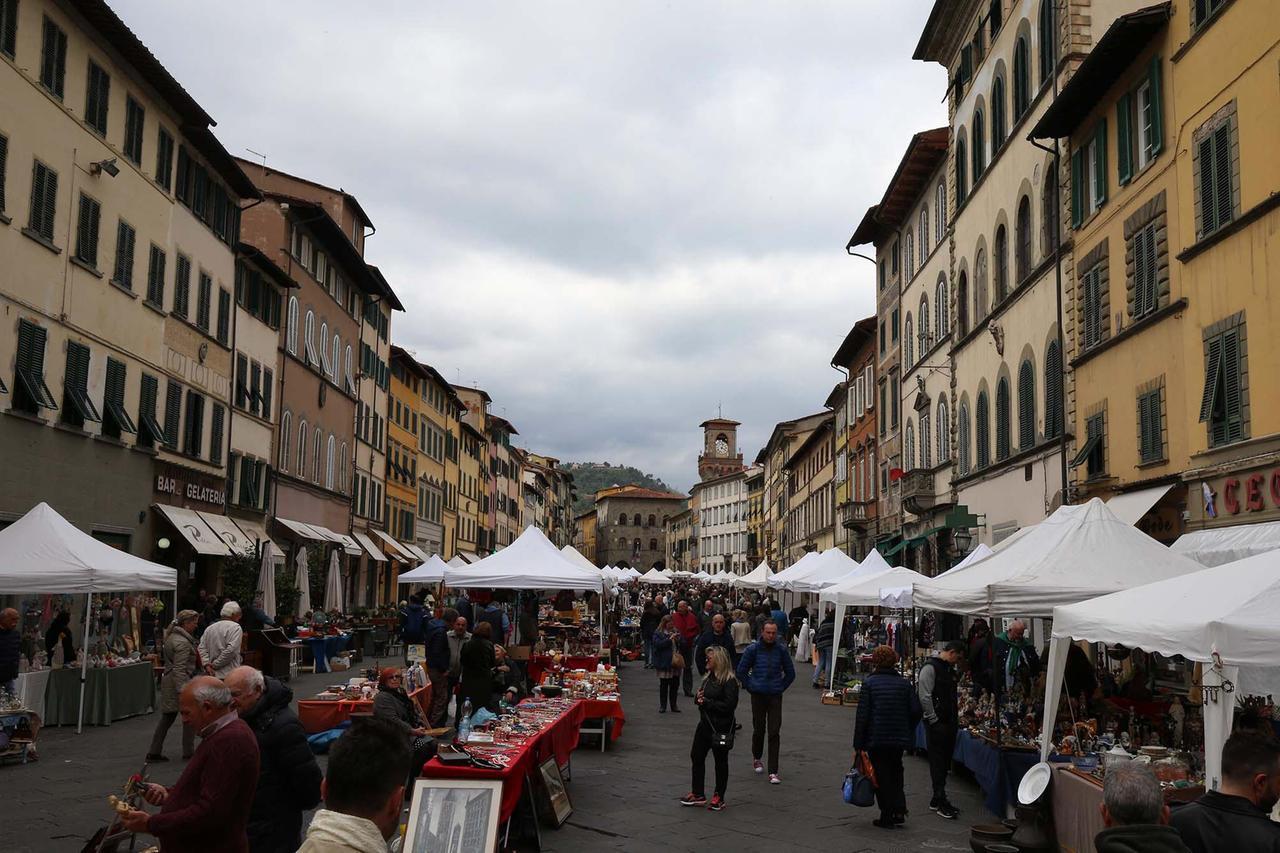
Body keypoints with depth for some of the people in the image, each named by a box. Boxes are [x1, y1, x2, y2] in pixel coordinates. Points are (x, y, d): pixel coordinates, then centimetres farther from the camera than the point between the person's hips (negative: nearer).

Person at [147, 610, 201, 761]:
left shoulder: (172, 636, 12)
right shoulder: (183, 642, -18)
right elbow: (179, 668, -23)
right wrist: (183, 690, -25)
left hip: (168, 680, 10)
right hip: (181, 681, -10)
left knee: (167, 717, 14)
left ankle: (154, 752, 15)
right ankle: (188, 752, 10)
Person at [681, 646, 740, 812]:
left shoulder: (729, 681, -16)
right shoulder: (708, 677, 10)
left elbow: (729, 705, -23)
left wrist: (707, 702, -19)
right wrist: (699, 697, -3)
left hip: (721, 727, -8)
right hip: (705, 723, 8)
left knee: (720, 761, 6)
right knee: (696, 756, 10)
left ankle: (718, 797, 18)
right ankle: (698, 794, 21)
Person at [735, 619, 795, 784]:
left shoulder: (781, 650, -1)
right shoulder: (753, 649, -5)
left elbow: (790, 673, 11)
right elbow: (741, 671, 3)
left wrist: (781, 687, 6)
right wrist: (751, 687, 1)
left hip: (775, 696, 0)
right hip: (758, 696, 0)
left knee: (774, 733, -5)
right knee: (758, 730, 11)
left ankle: (773, 772, -4)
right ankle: (756, 759, 38)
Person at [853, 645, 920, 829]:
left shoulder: (869, 683, -10)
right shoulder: (904, 683, 1)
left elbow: (862, 714, -11)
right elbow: (916, 711, -1)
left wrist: (858, 744, -6)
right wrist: (908, 732, 14)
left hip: (876, 739, -3)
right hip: (899, 738, 4)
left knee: (881, 777, 7)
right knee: (896, 773, 21)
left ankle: (887, 817, 10)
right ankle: (899, 810, 11)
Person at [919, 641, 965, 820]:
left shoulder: (950, 669, 17)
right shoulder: (930, 667, -12)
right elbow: (925, 697, -17)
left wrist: (955, 720, 14)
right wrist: (934, 720, -17)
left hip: (949, 724, 9)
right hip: (936, 724, -9)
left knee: (945, 763, 12)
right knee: (938, 763, -5)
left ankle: (937, 800, 19)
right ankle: (941, 803, -4)